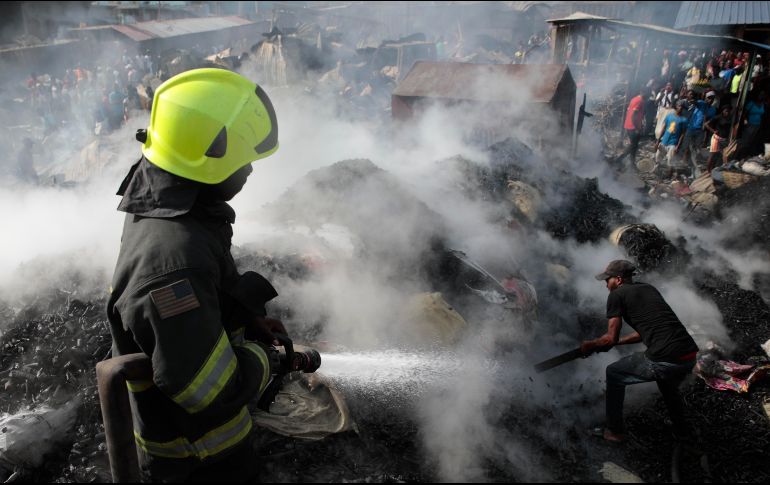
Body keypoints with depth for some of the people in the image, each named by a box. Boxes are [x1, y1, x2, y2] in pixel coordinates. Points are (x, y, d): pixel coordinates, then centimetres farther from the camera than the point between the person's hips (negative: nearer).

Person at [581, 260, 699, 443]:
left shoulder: (617, 295, 1)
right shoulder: (649, 288, 23)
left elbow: (611, 338, -2)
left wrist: (590, 345, 17)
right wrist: (616, 342, 33)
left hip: (665, 361, -7)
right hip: (691, 356, 8)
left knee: (614, 374, 16)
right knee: (668, 385, 40)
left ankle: (614, 431, 22)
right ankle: (681, 432, 48)